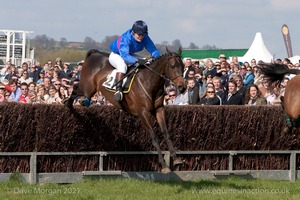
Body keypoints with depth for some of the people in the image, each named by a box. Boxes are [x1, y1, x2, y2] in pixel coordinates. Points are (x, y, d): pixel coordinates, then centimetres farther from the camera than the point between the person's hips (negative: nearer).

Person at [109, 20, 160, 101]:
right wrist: (137, 60, -60)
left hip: (130, 55, 7)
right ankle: (118, 90, -43)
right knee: (122, 65, -40)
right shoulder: (125, 38, -36)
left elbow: (153, 50, -13)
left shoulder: (145, 38, -18)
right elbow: (124, 56, -45)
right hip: (116, 55, -7)